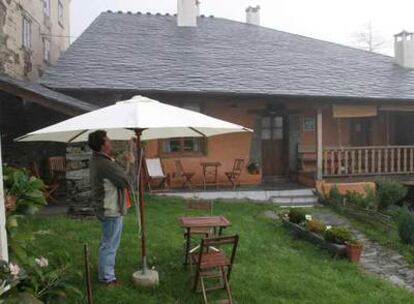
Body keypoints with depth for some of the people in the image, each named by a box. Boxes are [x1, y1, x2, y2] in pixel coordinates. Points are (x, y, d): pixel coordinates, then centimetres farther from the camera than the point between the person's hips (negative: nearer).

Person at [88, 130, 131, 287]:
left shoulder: (97, 159, 6)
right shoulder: (105, 164, -25)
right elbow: (126, 181, -19)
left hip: (106, 208, 10)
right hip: (112, 209, -10)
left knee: (107, 243, 21)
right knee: (110, 244, 2)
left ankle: (104, 273, 34)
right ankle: (108, 278, 14)